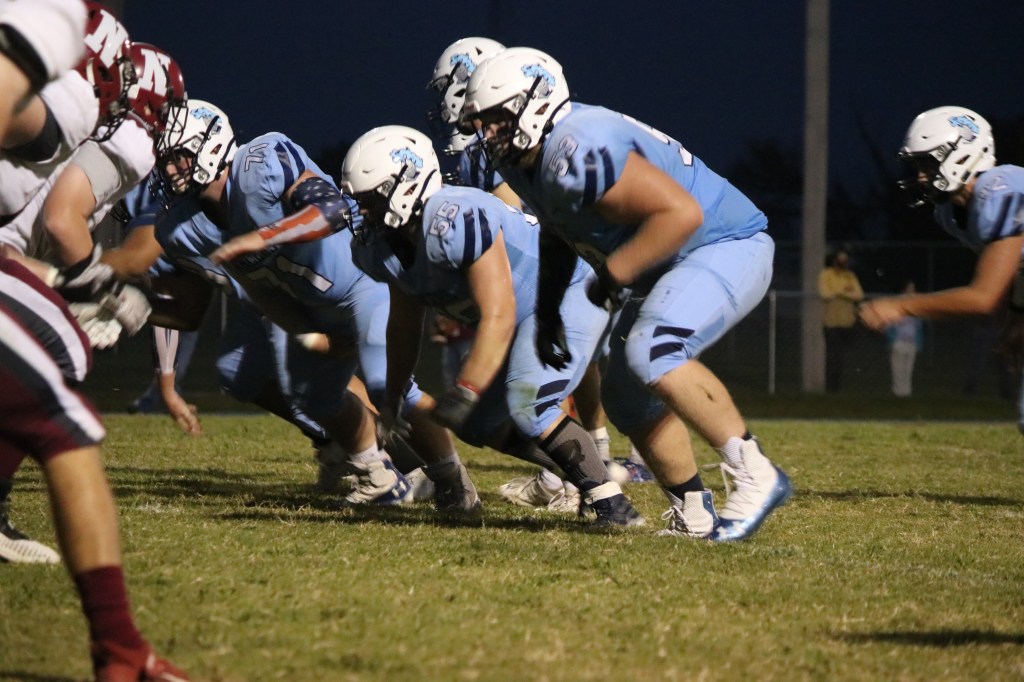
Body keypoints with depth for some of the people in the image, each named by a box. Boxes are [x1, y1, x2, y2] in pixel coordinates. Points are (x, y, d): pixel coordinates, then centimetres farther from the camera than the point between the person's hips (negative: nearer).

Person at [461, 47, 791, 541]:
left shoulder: (579, 154, -29)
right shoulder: (524, 161, 2)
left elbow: (681, 212, -32)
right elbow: (559, 236, 22)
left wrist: (615, 273, -25)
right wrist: (547, 312, 16)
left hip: (725, 247, -11)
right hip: (668, 269, 11)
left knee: (651, 353, -31)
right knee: (629, 400, 10)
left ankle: (755, 476, -25)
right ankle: (693, 515, 20)